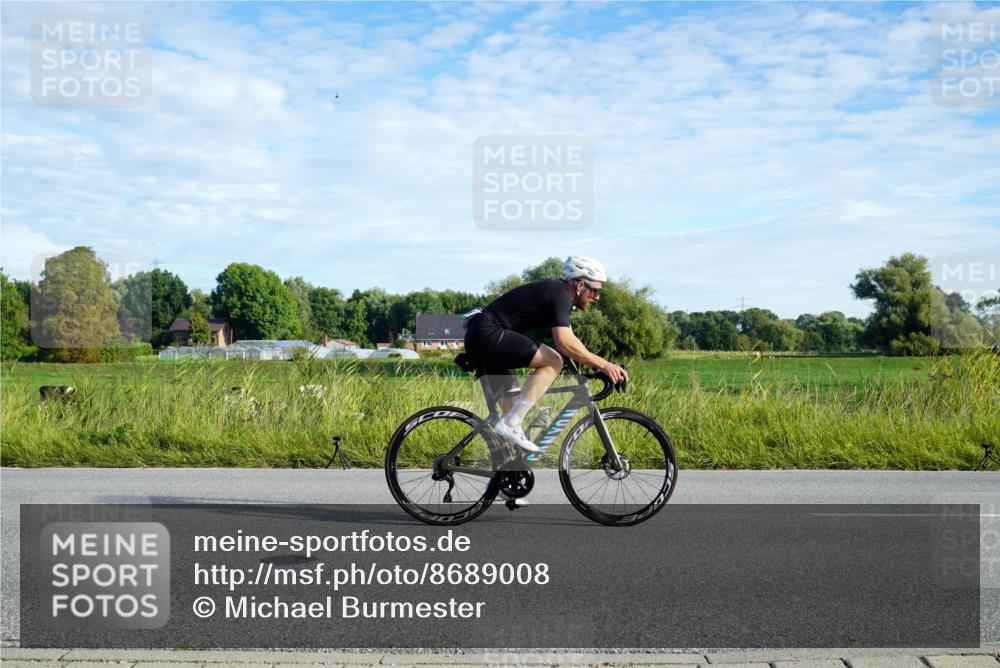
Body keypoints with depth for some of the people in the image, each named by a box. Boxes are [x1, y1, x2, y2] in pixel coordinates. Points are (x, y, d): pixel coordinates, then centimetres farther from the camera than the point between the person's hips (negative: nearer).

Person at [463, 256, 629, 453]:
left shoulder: (557, 292, 18)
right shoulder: (558, 294, -13)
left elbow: (569, 340, 23)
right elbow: (564, 342, -25)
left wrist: (601, 365, 16)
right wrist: (603, 364, -19)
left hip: (479, 336, 11)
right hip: (488, 333, -11)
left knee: (510, 400, 16)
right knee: (553, 361, -17)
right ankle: (510, 423, -18)